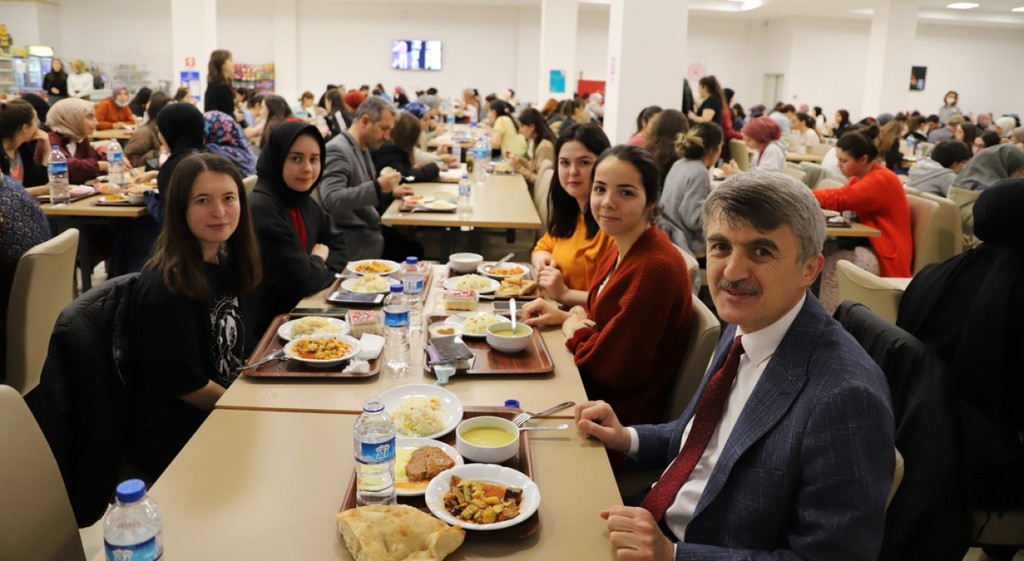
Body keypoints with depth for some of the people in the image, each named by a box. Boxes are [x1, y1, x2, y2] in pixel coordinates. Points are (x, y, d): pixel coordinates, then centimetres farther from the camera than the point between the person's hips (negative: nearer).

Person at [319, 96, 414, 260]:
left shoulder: (363, 148, 13)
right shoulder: (337, 150, -16)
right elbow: (331, 200, -28)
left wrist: (389, 192, 10)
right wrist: (378, 186, -31)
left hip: (369, 229, 9)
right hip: (353, 239, -9)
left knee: (416, 248, -6)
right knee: (413, 253, -18)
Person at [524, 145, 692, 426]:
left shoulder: (656, 268, -29)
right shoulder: (621, 250, 1)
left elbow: (609, 366, -24)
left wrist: (573, 328, -7)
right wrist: (565, 316, -1)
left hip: (620, 411, -8)